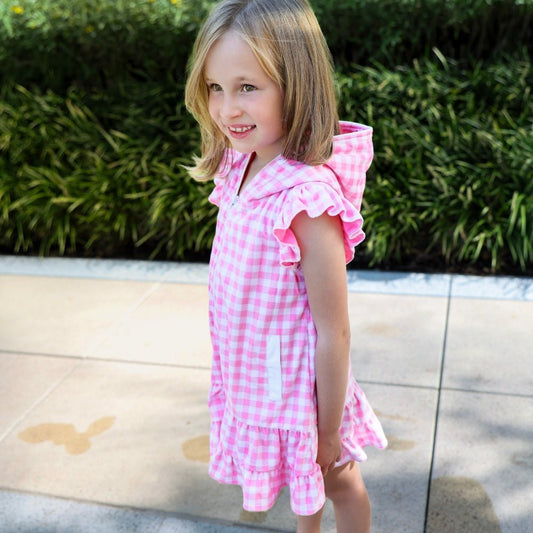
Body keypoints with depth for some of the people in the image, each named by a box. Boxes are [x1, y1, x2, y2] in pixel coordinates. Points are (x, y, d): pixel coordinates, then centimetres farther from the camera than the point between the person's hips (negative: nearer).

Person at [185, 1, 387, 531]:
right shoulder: (240, 168, -5)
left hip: (298, 388, -7)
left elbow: (334, 333, -24)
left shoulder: (306, 199, -30)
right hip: (252, 382, 7)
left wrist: (329, 432, -15)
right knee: (299, 481, 31)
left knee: (337, 480, 22)